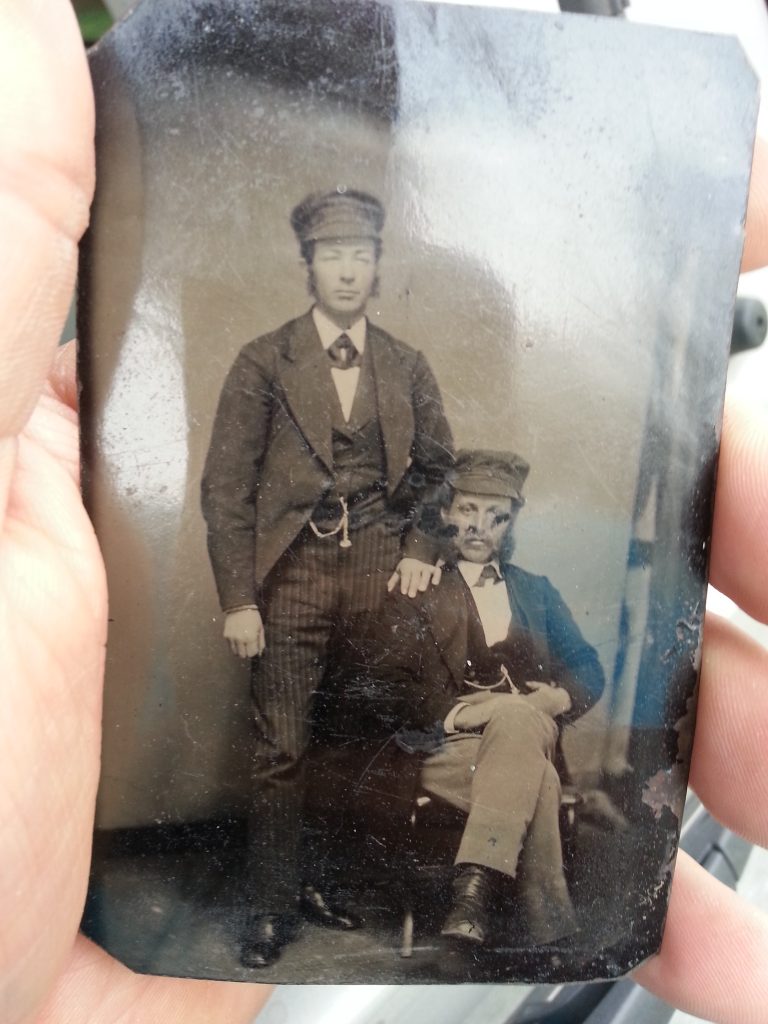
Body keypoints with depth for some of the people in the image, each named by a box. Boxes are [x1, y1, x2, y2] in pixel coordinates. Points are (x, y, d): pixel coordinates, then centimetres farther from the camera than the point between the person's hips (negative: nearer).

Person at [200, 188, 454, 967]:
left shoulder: (407, 368, 9)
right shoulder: (263, 363, -1)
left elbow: (439, 467, 16)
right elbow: (225, 486, -4)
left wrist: (422, 549, 2)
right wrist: (237, 599, -9)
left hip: (380, 572, 3)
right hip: (293, 574, -2)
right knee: (280, 749, 2)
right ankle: (273, 904, 21)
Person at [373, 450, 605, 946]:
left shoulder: (536, 590, 23)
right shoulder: (417, 590, 12)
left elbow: (588, 667, 17)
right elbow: (393, 683, -2)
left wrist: (560, 697, -7)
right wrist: (456, 713, -19)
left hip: (529, 732, 3)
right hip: (446, 746, -2)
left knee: (515, 716, -34)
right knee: (536, 780, -33)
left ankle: (475, 891, -38)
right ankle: (553, 930, -28)